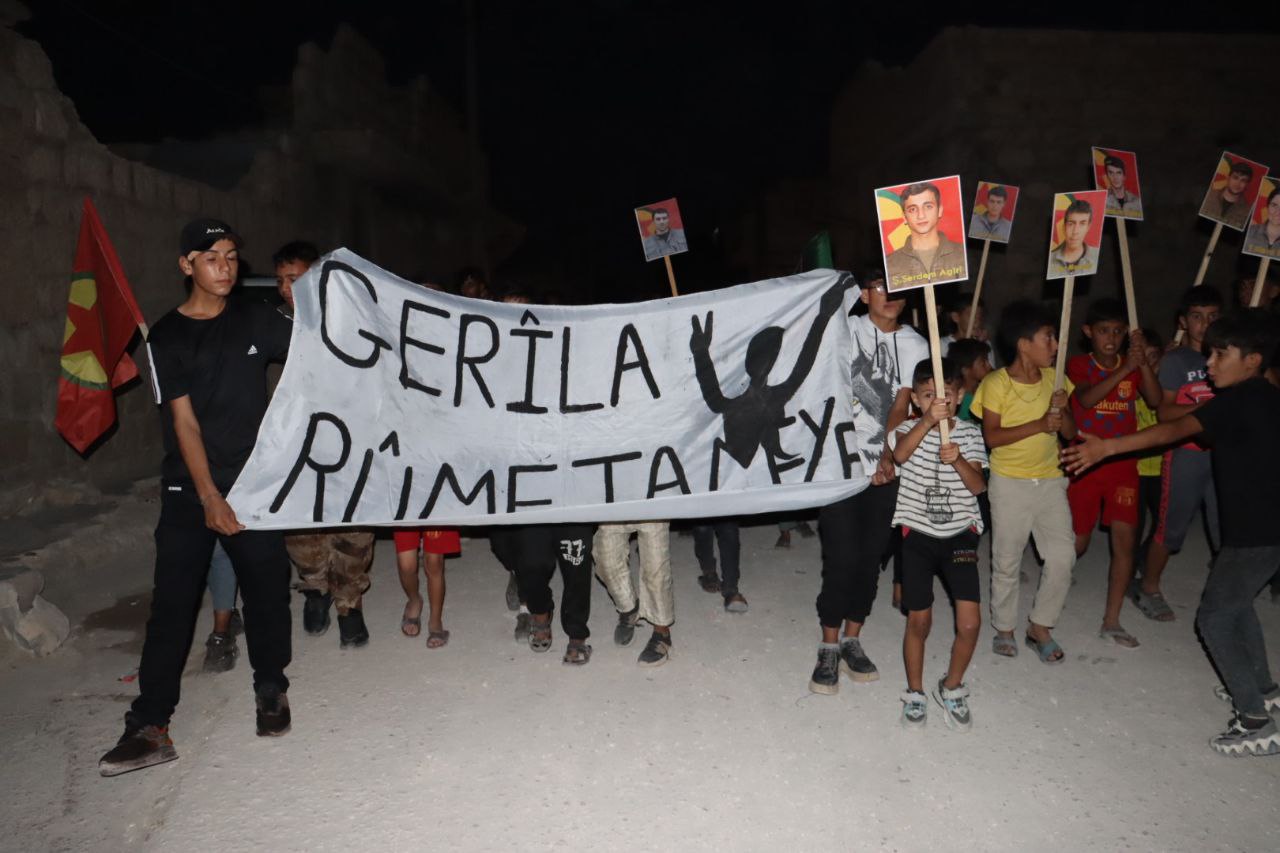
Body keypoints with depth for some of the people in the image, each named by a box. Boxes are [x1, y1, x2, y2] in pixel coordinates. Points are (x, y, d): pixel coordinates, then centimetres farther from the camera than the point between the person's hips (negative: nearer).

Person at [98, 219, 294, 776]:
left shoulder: (255, 320, 5)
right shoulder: (167, 337, -1)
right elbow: (183, 421, -8)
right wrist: (210, 497, -14)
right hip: (191, 493, -2)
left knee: (267, 590, 6)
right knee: (172, 603, -2)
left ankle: (271, 690, 26)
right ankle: (149, 726, 6)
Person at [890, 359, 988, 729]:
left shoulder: (969, 433, 2)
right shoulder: (909, 429, -2)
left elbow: (978, 486, -7)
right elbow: (899, 454, -27)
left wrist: (959, 460, -25)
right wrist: (927, 420, -40)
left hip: (960, 533, 1)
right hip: (918, 533, -1)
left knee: (969, 623, -7)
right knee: (919, 620, 5)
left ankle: (952, 687, 19)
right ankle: (915, 692, 27)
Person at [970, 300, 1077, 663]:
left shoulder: (1053, 378, 2)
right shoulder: (996, 383, -12)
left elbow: (1070, 432, 3)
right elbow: (991, 436, -18)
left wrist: (1062, 410, -17)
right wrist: (1039, 424, -25)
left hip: (1050, 479, 4)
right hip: (1010, 482, -4)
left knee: (1063, 555, -1)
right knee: (1007, 560, 6)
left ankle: (1041, 627, 16)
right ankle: (1004, 628, 23)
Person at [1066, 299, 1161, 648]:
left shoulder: (1133, 366, 5)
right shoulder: (1078, 364, -5)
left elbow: (1155, 400, -11)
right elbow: (1086, 399, -24)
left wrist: (1143, 361, -23)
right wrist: (1125, 369, -32)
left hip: (1123, 464, 3)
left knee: (1125, 539, -5)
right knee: (1078, 543, 6)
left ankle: (1111, 621, 5)